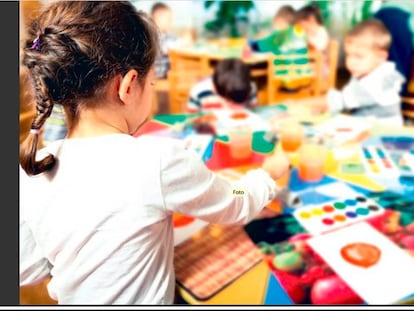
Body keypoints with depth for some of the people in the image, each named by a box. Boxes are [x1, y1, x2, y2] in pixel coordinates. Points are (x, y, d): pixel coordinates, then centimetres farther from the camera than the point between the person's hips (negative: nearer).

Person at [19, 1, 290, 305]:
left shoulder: (31, 173, -14)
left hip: (72, 298, 5)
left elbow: (28, 271, -1)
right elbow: (237, 206, -9)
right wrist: (269, 173, 10)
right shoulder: (158, 160, -28)